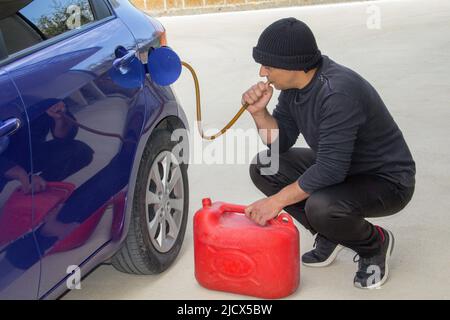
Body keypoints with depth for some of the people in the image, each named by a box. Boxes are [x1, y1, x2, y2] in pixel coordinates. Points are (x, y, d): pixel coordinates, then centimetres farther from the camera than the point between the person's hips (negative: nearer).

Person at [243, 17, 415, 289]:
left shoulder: (338, 92, -32)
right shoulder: (294, 83, -5)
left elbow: (330, 170, -33)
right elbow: (281, 142, 3)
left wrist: (276, 201, -25)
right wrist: (259, 112, -15)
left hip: (387, 181, -9)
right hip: (337, 166, 9)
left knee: (321, 206, -36)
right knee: (263, 167, 0)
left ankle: (375, 243, -2)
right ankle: (330, 235, 10)